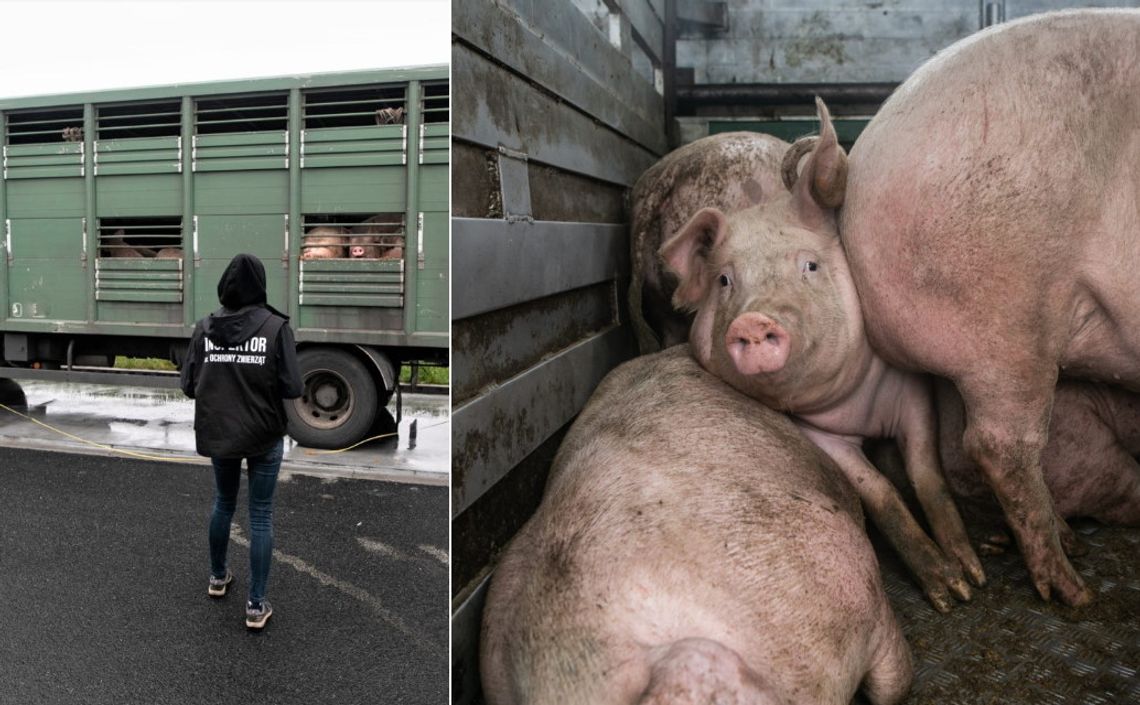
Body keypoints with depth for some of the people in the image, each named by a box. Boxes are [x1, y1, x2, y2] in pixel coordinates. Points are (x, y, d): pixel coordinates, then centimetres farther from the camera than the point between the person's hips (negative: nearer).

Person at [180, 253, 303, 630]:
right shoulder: (275, 326, -14)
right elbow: (291, 387, -15)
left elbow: (188, 385, -2)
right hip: (264, 435, -3)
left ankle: (217, 577, 42)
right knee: (261, 515, 7)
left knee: (223, 503, 25)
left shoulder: (205, 326, -5)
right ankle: (256, 605, 12)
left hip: (218, 433, 3)